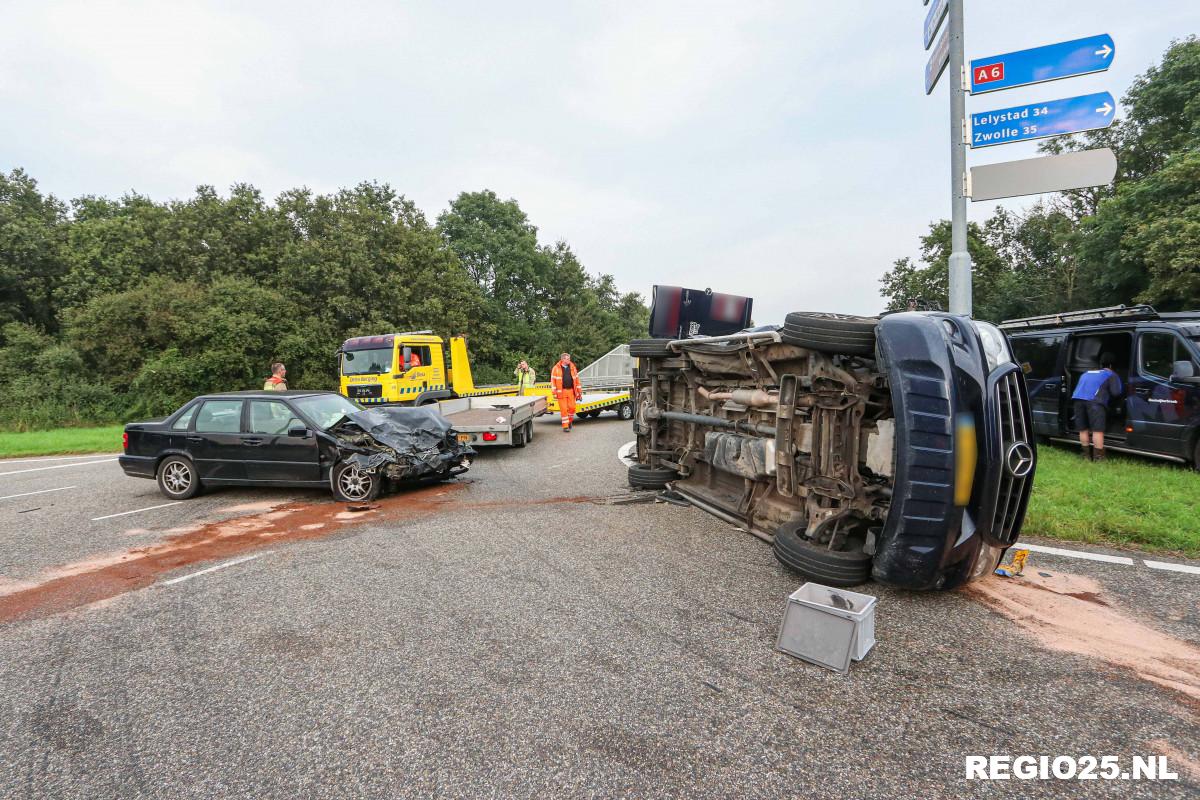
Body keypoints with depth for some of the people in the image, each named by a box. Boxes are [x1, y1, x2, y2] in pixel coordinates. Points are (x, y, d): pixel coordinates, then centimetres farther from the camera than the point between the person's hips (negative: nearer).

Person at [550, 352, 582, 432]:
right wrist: (554, 392, -8)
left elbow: (576, 380, 13)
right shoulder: (556, 368, 0)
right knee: (563, 409, -2)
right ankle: (565, 426, 5)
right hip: (561, 392, -3)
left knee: (572, 407, -1)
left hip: (571, 391, 3)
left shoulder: (572, 368, 10)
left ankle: (569, 421, 25)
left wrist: (579, 392, 10)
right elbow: (553, 380, -1)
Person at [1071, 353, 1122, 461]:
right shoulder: (1111, 375, 18)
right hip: (1094, 401, -5)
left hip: (1078, 399, 5)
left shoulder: (1086, 373, 33)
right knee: (1097, 430, -2)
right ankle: (1098, 457, -3)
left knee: (1083, 429, 13)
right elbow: (1116, 393, 9)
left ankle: (1087, 455, 20)